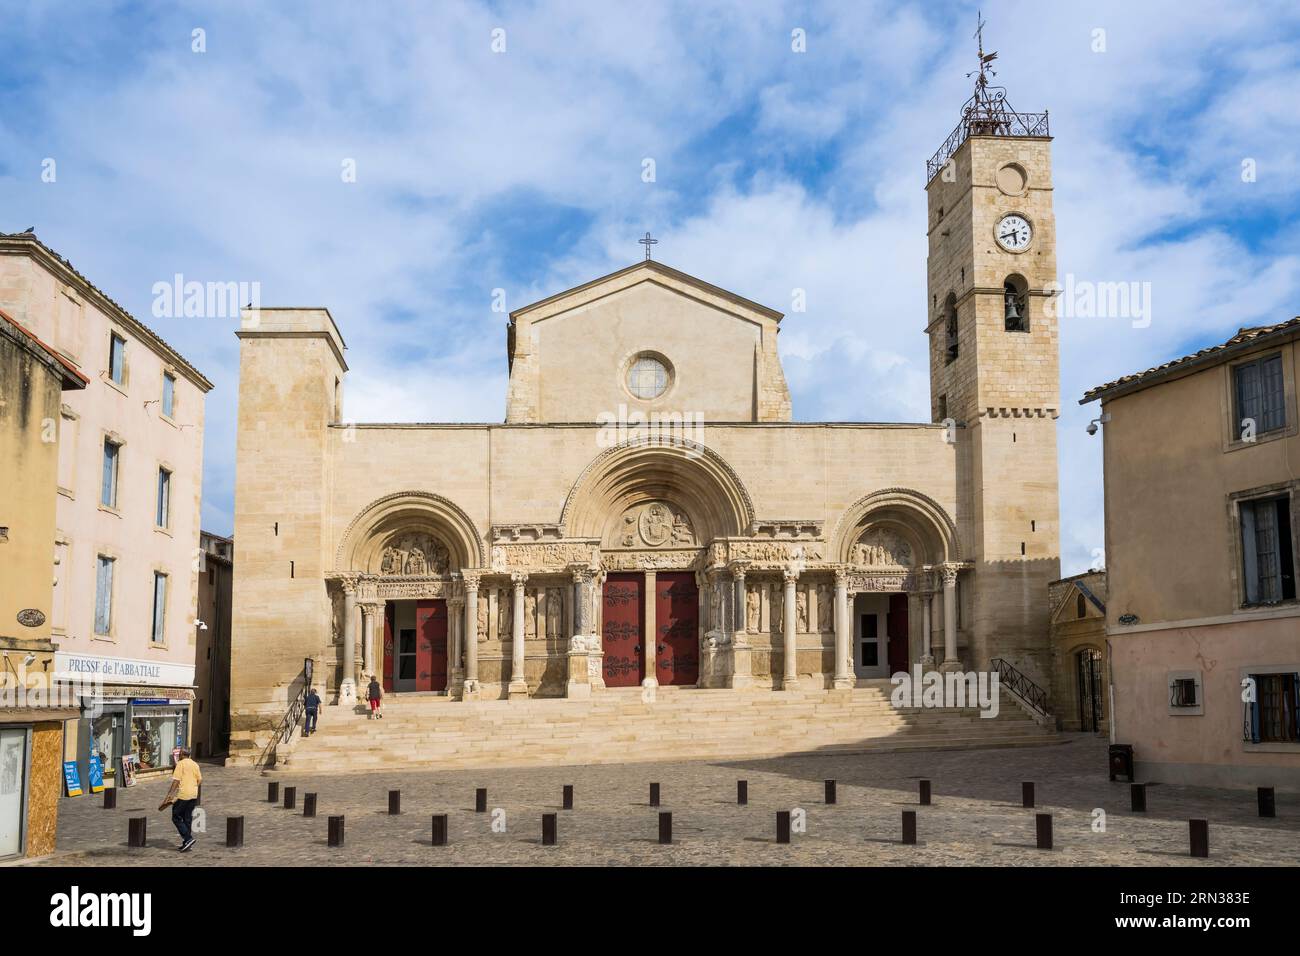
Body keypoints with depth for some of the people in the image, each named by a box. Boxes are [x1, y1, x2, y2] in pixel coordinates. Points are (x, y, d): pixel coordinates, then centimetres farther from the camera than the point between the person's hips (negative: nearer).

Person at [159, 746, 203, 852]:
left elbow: (176, 780, -15)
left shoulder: (180, 764, -8)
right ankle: (187, 843, 12)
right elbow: (200, 780, 12)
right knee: (187, 819, 13)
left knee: (176, 818, 2)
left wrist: (169, 794, -14)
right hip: (194, 795, 7)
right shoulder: (195, 764, 11)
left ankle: (188, 838, -10)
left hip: (183, 795, -7)